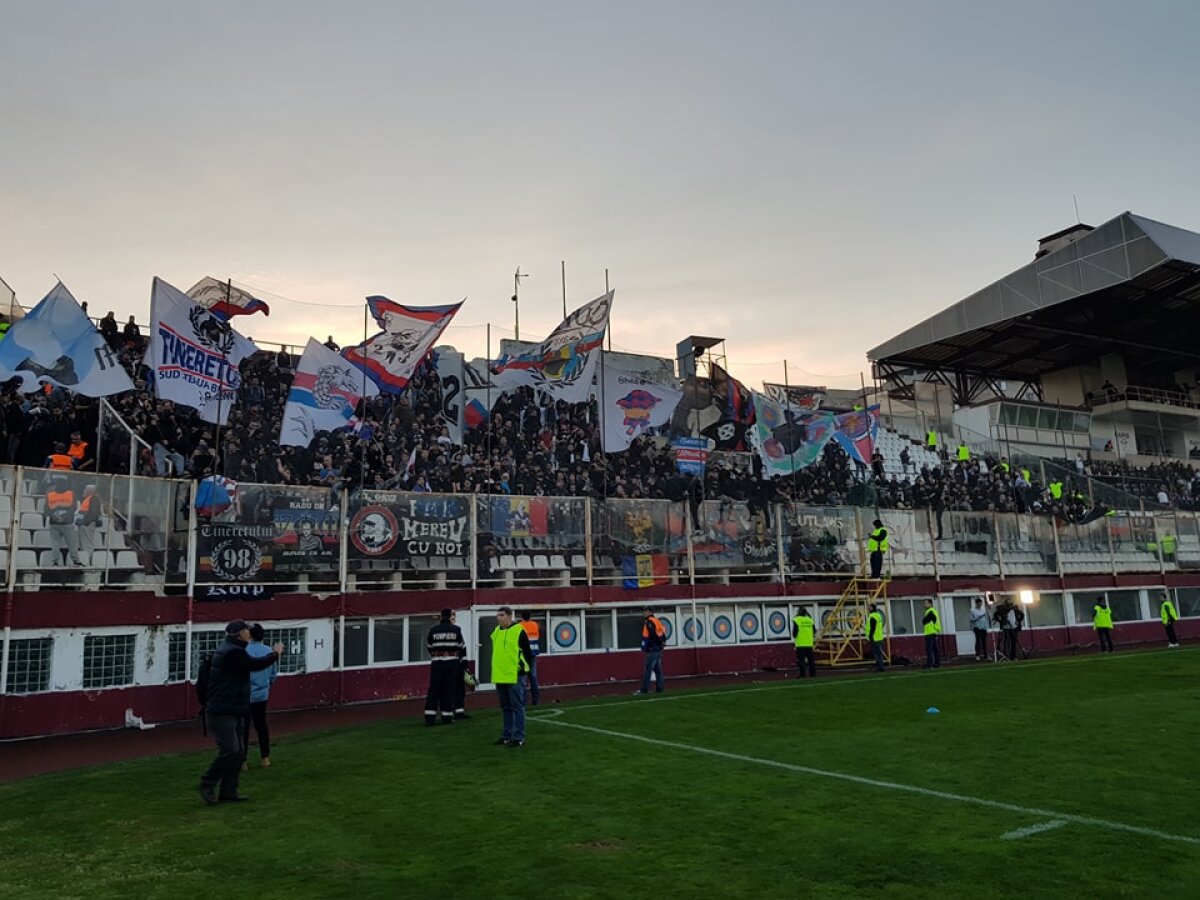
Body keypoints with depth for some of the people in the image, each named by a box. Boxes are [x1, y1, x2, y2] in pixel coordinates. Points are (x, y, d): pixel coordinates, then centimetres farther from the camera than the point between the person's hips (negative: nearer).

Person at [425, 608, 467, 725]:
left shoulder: (433, 630, 0)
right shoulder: (456, 630, -2)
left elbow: (429, 646, 10)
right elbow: (462, 647, 4)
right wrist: (461, 658, 23)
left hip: (436, 663, 1)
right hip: (452, 662, -1)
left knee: (434, 689, 5)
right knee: (448, 690, 4)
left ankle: (430, 717, 3)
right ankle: (447, 717, 6)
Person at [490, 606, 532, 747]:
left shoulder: (519, 631, -10)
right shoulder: (496, 631, 11)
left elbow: (527, 652, -7)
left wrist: (525, 668, -8)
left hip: (515, 676, -7)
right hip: (500, 676, 7)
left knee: (517, 707, -2)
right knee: (506, 707, 15)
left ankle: (519, 738, 3)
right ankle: (507, 736, 23)